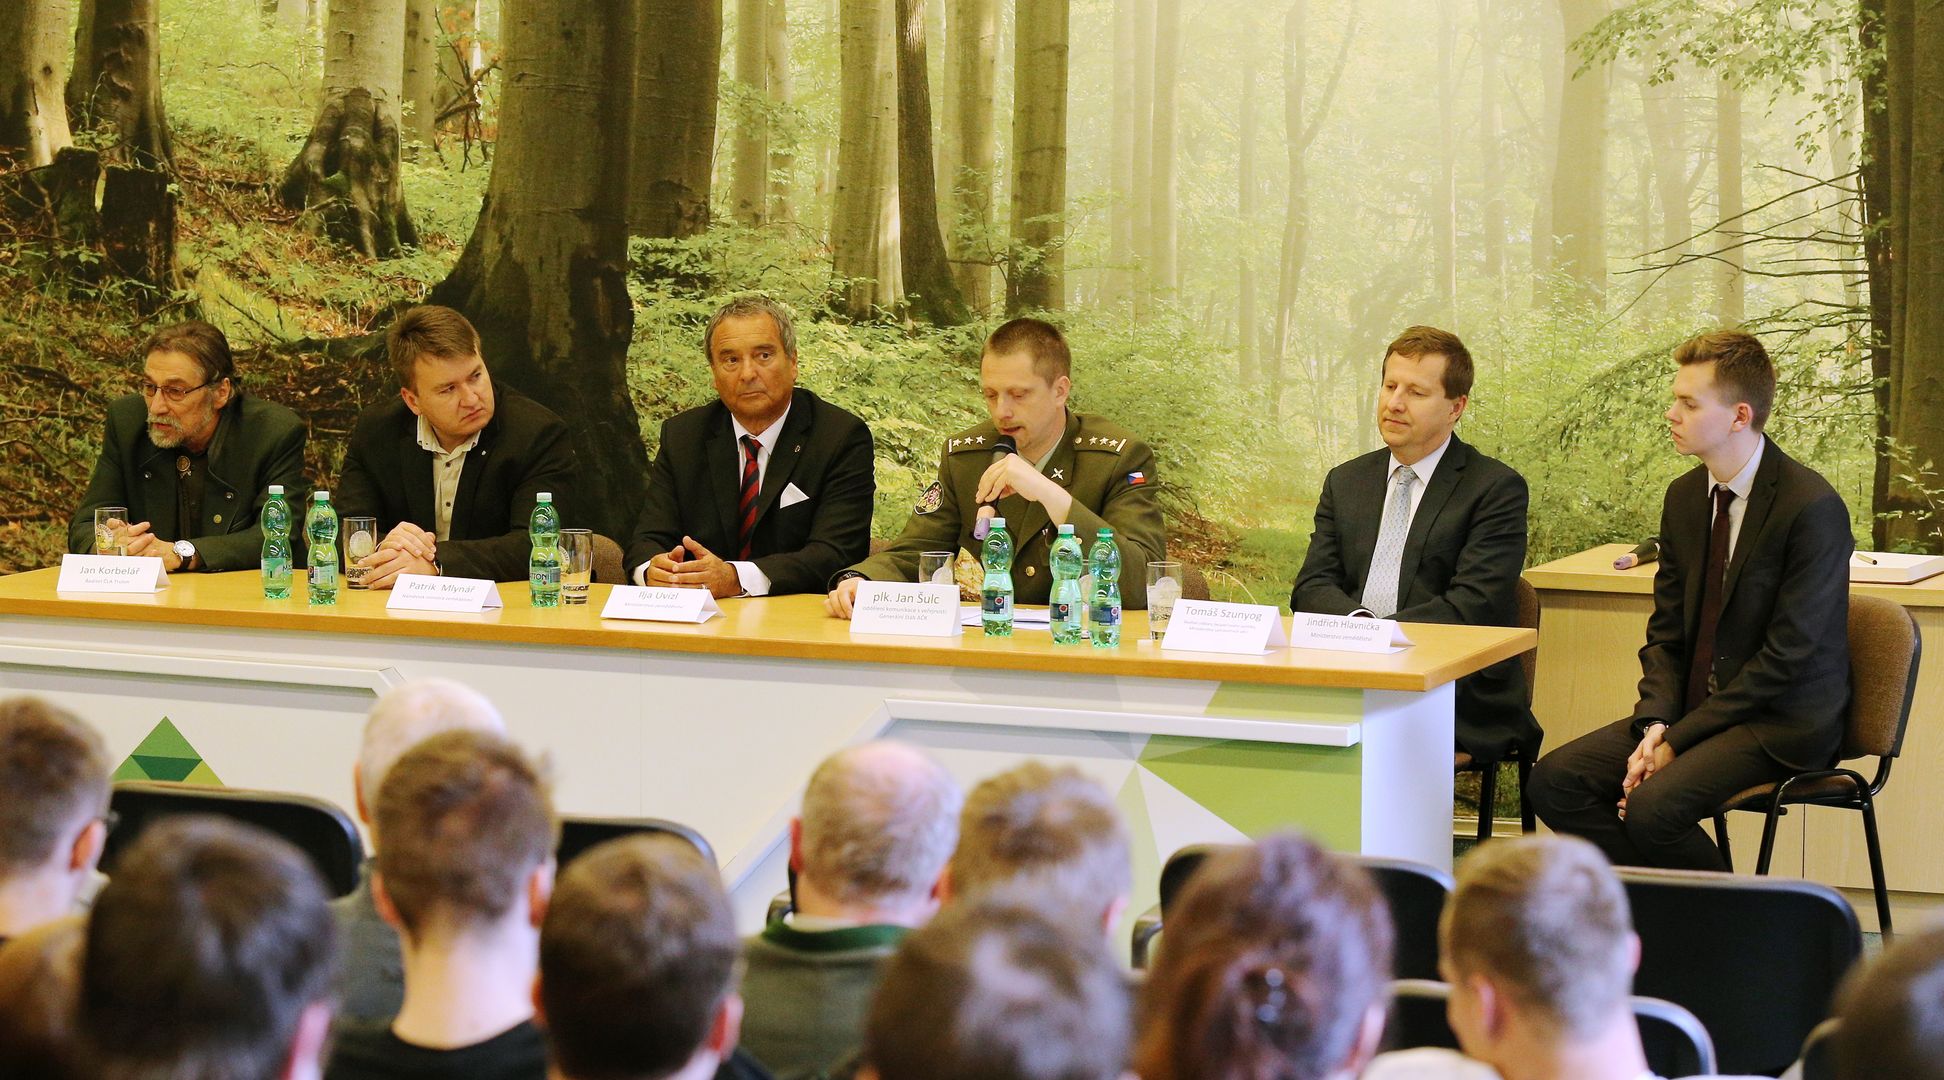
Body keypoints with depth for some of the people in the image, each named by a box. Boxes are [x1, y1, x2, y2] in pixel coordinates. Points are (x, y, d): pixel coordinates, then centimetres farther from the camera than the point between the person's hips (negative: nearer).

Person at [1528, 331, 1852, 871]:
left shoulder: (1813, 508, -16)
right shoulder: (1685, 497, 8)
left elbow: (1788, 655, -18)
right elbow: (1666, 632, 12)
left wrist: (1678, 739, -18)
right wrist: (1656, 725, -9)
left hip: (1782, 724, -7)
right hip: (1697, 705, 8)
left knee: (1652, 808, -29)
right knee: (1555, 780, -10)